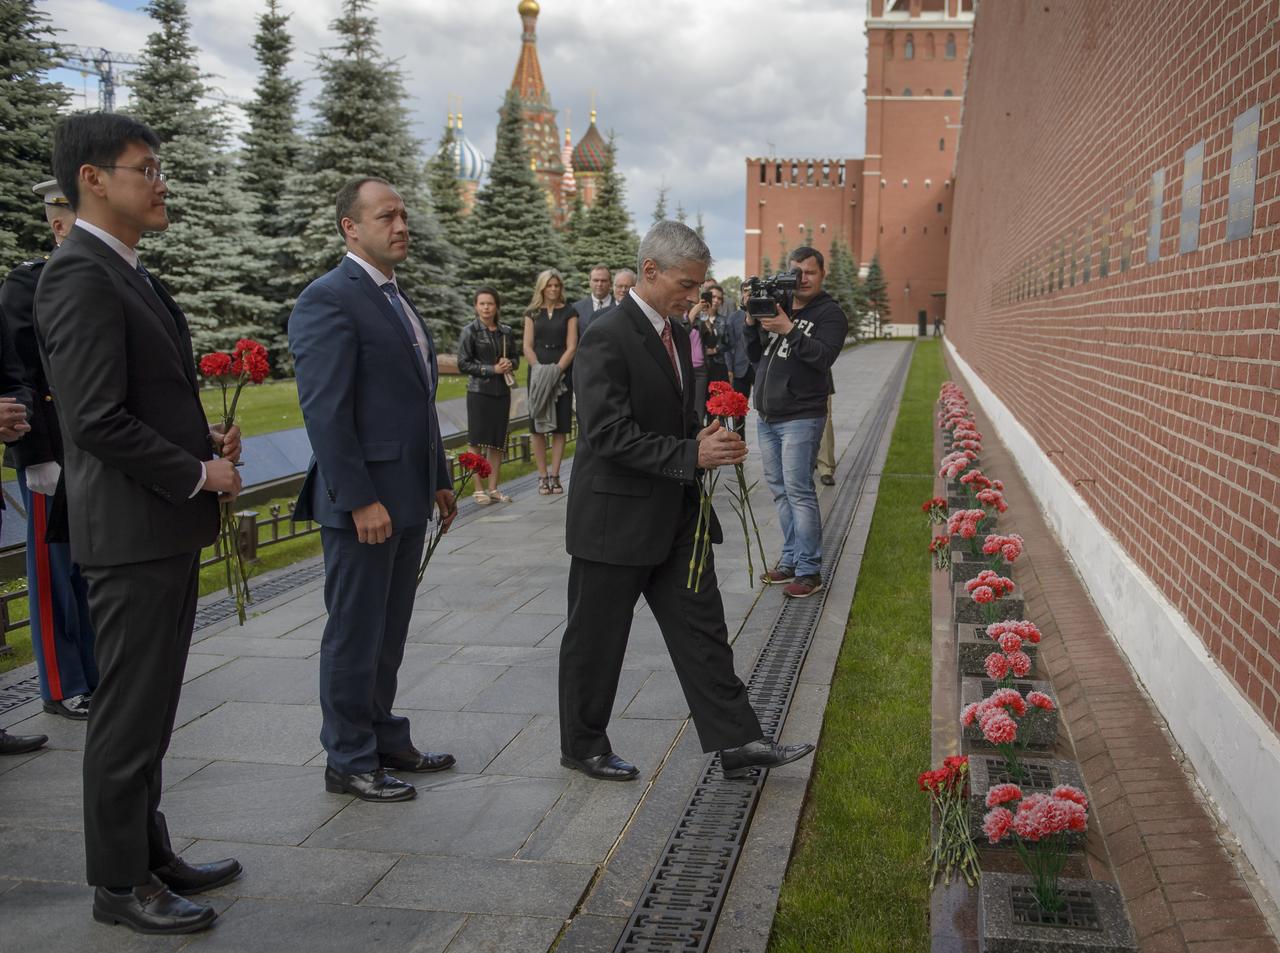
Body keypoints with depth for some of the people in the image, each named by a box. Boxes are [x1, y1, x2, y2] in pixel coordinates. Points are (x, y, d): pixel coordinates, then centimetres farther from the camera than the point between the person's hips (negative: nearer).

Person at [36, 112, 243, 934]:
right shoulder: (81, 276, -16)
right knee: (130, 711, 1)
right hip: (133, 529, -10)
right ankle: (120, 883, 15)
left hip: (168, 526, 10)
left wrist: (205, 436, 7)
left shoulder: (127, 274, 15)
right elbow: (99, 421, -22)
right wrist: (198, 474, -13)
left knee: (149, 705, 18)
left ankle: (150, 852, 31)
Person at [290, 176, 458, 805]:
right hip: (363, 502, -9)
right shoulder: (328, 299, -13)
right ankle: (349, 762, 17)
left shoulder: (396, 300, 16)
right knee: (355, 635, 4)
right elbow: (324, 411, -19)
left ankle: (385, 741, 31)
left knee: (388, 633, 18)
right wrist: (360, 500, -22)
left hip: (407, 499, 9)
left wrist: (438, 481, 18)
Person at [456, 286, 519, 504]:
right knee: (478, 441, -1)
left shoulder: (505, 332, 8)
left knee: (498, 441, 7)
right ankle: (478, 489, 6)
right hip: (479, 392, -4)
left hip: (502, 392, 4)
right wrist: (492, 369, -14)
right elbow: (463, 364, -8)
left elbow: (516, 357, 17)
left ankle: (493, 488, 15)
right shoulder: (470, 332, -4)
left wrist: (510, 364, -6)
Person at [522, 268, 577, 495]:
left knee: (560, 426, -2)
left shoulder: (569, 313, 5)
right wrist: (540, 370, -10)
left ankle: (554, 475, 2)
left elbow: (571, 347, -1)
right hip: (538, 373, 1)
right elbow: (527, 346, 5)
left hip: (562, 373, -1)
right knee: (538, 425, -1)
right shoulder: (532, 313, 10)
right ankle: (542, 476, 3)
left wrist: (556, 370, -13)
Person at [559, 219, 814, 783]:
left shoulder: (677, 332, 10)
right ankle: (582, 745, 25)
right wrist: (692, 455, -26)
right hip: (617, 519, -8)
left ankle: (737, 742, 14)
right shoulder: (607, 339, -18)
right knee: (597, 639, 8)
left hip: (676, 515, 8)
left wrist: (708, 441, 0)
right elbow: (608, 434, -24)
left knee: (702, 631, 8)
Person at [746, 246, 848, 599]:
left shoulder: (829, 313, -4)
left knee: (798, 491, -9)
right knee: (779, 490, 11)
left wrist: (789, 330, -25)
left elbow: (824, 356, -18)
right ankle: (790, 560, 20)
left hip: (800, 419, -7)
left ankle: (809, 571, -3)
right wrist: (752, 324, -1)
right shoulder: (777, 307, 14)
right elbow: (756, 357, 15)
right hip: (766, 416, 7)